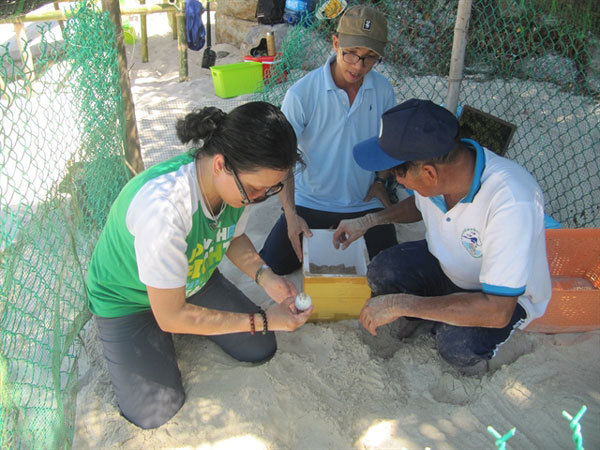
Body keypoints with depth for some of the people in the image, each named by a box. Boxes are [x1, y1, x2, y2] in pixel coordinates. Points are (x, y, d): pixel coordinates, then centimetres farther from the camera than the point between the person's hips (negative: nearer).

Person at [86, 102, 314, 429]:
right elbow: (170, 316, -31)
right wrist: (264, 321, -28)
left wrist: (265, 277, -18)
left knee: (260, 350, 3)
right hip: (127, 300, -5)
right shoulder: (162, 206, -43)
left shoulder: (241, 180, -22)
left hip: (193, 277, 6)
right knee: (156, 411, -9)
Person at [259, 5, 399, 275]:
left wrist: (380, 179, 1)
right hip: (310, 202, -1)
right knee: (273, 263, -7)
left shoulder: (383, 90, -6)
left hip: (365, 204, 2)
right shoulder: (302, 93, -17)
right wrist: (291, 214, -25)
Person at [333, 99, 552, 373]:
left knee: (457, 344, -32)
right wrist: (368, 221, -6)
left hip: (504, 295, -5)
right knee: (381, 272, -20)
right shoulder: (439, 165, -19)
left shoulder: (512, 203, -40)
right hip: (446, 262, 6)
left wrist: (402, 304, -35)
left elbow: (498, 310, -37)